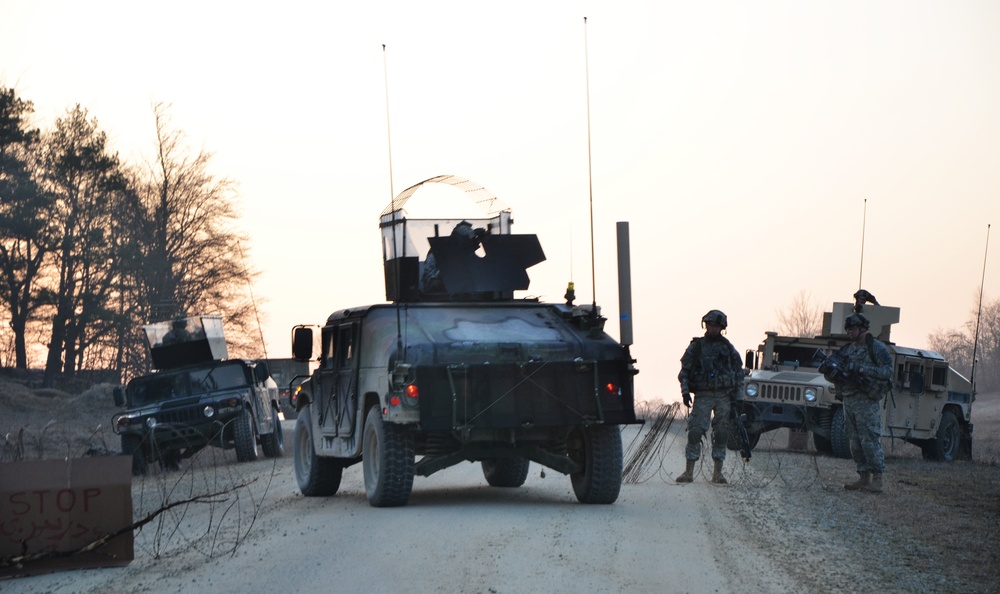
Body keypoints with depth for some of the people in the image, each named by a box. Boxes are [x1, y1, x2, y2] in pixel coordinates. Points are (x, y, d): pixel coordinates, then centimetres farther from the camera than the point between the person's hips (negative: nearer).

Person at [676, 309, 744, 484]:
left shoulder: (727, 347, 11)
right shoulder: (696, 347, 6)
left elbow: (739, 370, 16)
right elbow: (684, 370, 8)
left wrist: (737, 392, 5)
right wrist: (685, 391, -3)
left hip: (724, 396, 1)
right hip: (703, 396, -1)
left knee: (721, 433, 0)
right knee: (695, 431, -10)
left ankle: (718, 472, 6)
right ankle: (689, 471, -5)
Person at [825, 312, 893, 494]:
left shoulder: (877, 348, -3)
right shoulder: (846, 350, 18)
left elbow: (888, 371, -12)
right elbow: (833, 375, 21)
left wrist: (865, 370, -21)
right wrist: (829, 372, -3)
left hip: (867, 400, -8)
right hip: (848, 399, 8)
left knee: (870, 440, -11)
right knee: (855, 442, 8)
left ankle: (877, 480, -12)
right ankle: (864, 478, 14)